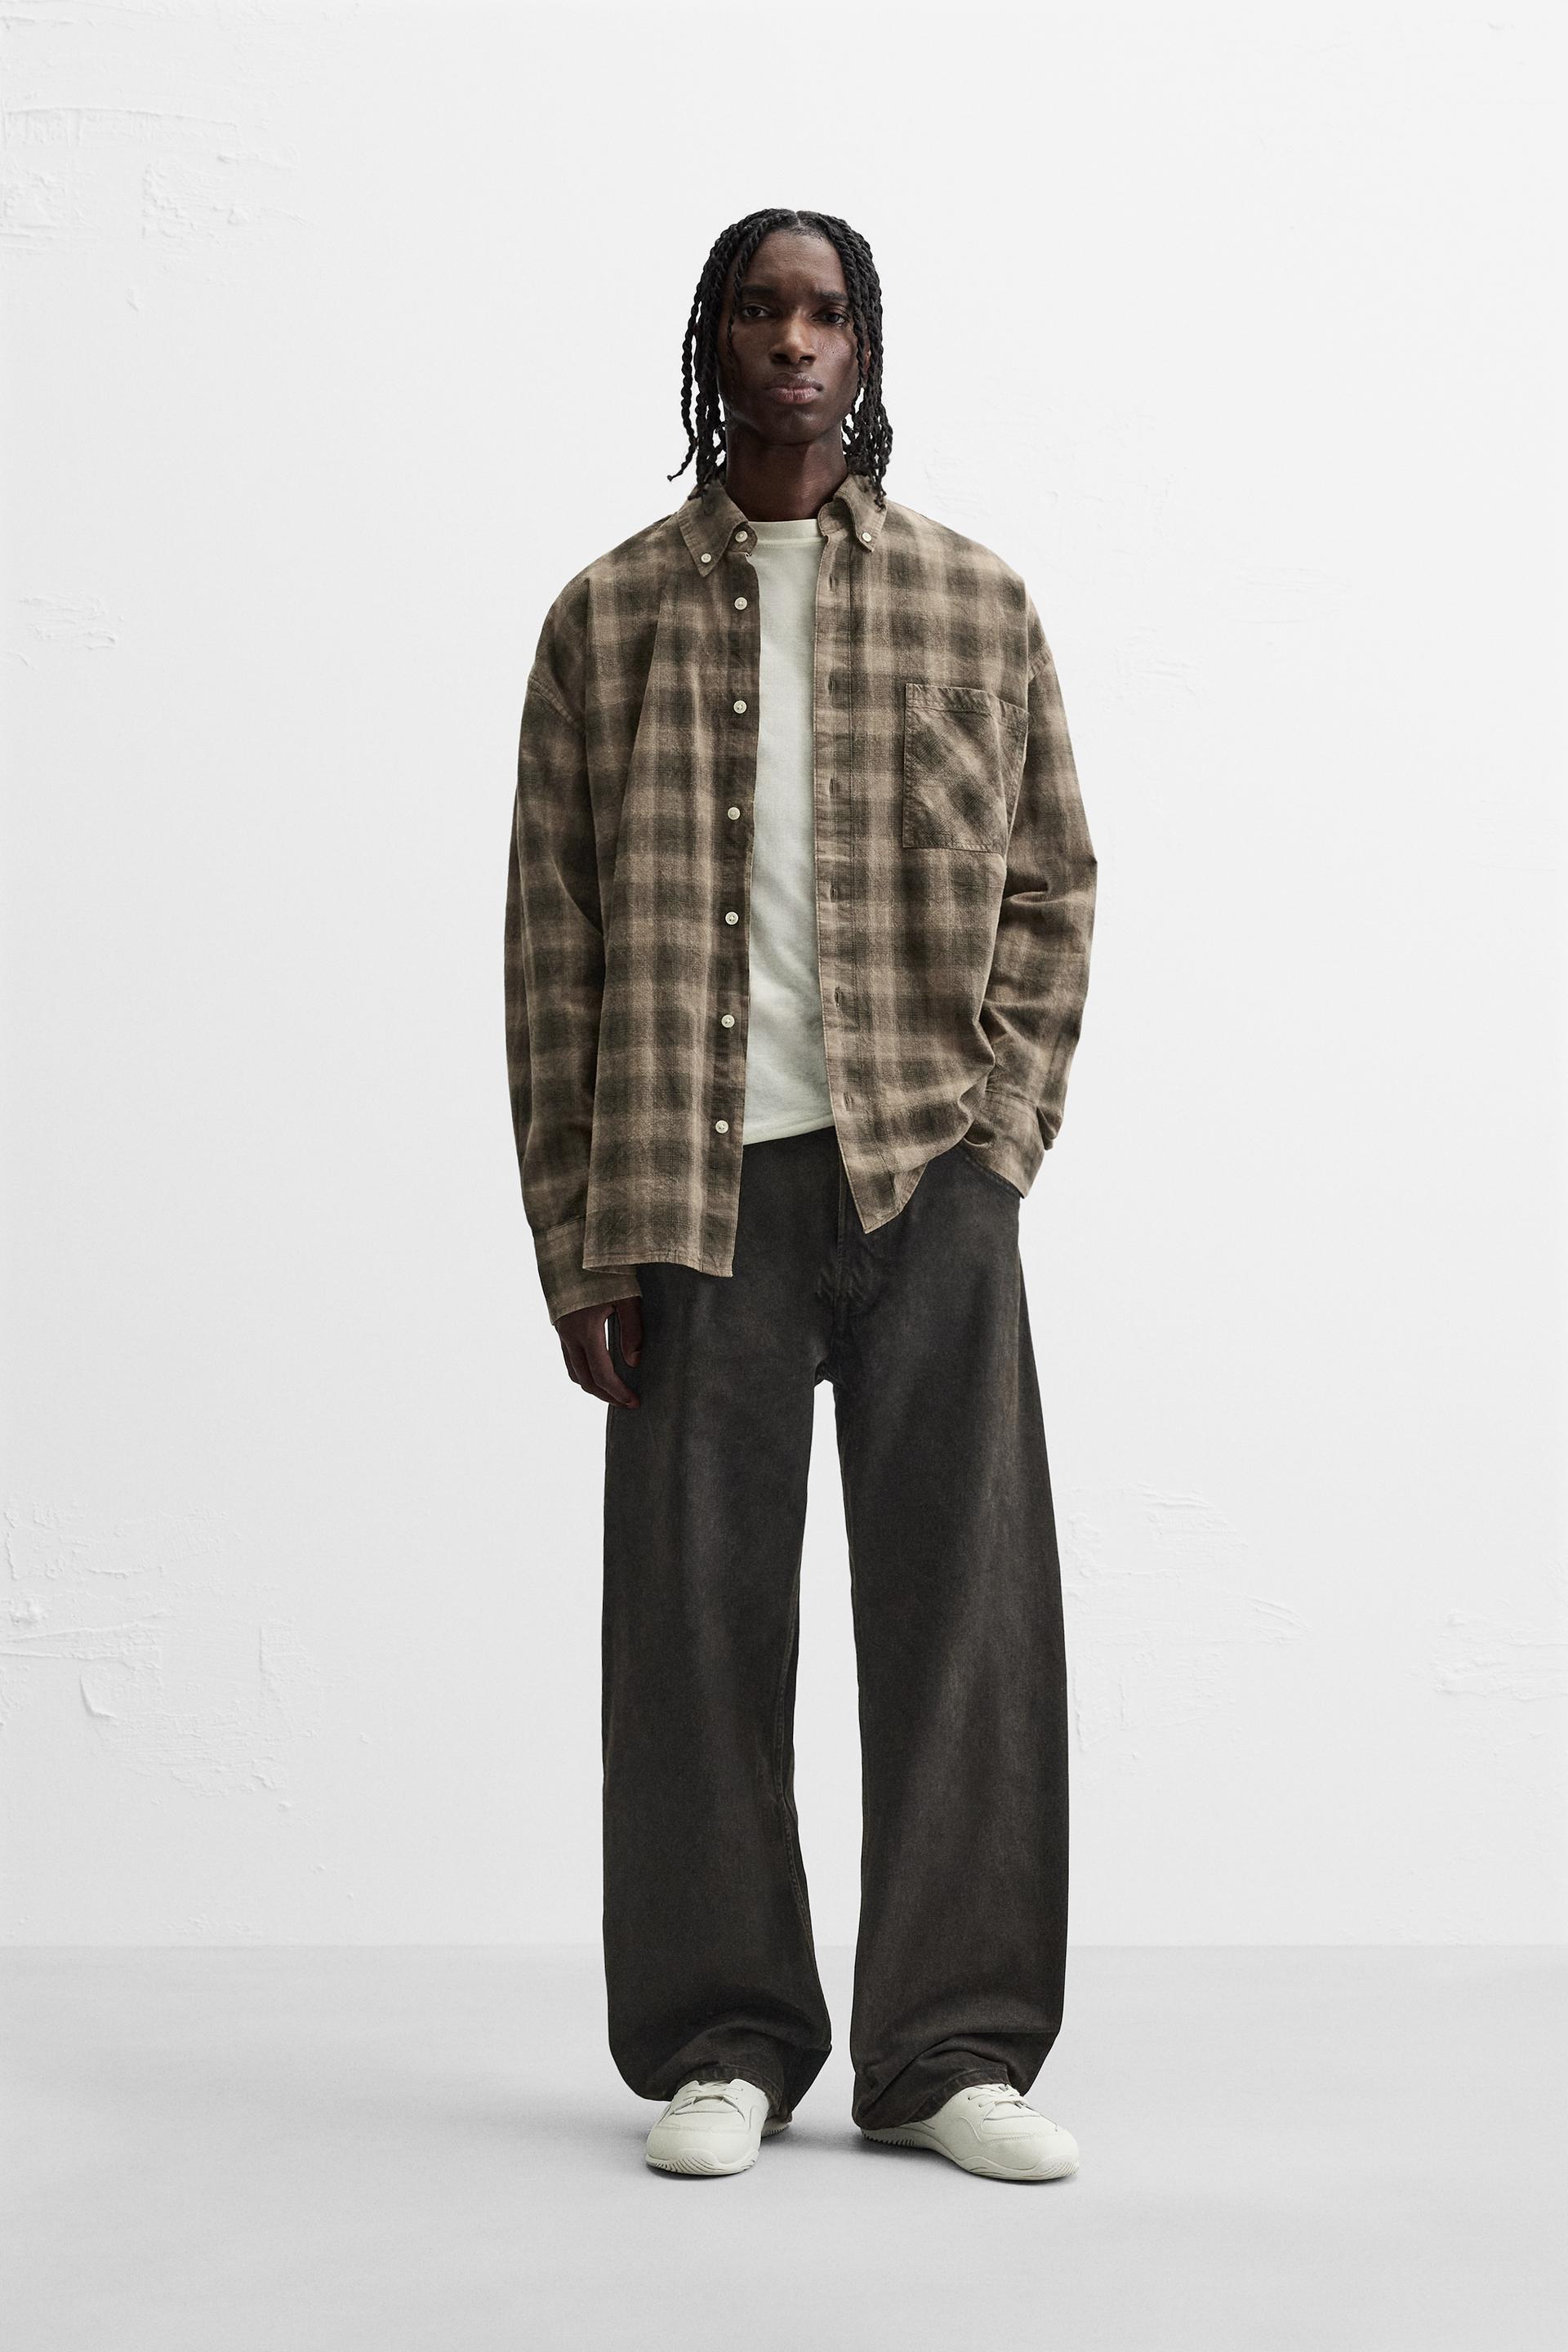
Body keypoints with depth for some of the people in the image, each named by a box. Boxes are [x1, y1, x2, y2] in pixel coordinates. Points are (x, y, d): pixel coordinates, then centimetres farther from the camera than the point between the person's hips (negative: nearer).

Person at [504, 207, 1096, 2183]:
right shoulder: (609, 616, 9)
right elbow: (549, 938, 5)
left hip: (929, 1170, 1)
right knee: (698, 1610, 2)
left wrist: (998, 1127, -1)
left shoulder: (976, 603, 12)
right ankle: (721, 2045, 14)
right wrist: (576, 1241, 0)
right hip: (697, 1187, 0)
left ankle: (952, 2048, 11)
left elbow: (1052, 883, 13)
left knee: (960, 1595, 1)